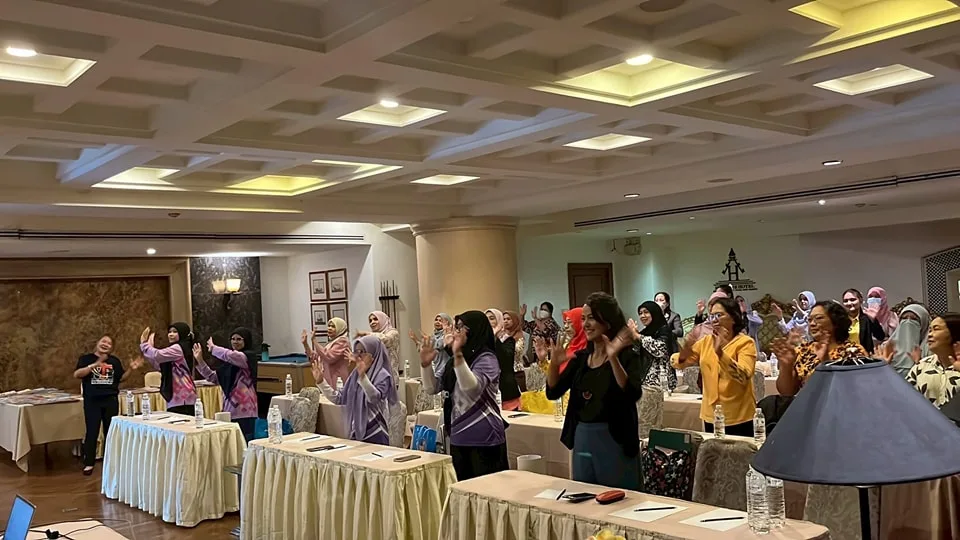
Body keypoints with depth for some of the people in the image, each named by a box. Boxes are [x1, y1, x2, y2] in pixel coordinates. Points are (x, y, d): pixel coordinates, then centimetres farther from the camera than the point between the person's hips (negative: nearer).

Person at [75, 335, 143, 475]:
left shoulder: (115, 361, 9)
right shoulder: (86, 358, -1)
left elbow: (121, 378, 12)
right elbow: (77, 374, -15)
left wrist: (131, 369, -6)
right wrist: (95, 364, -26)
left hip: (111, 400, 3)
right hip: (92, 401, -3)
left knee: (111, 431, 10)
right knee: (92, 432, -1)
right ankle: (88, 463, 8)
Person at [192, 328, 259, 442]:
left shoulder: (250, 356, -5)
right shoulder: (228, 362, 17)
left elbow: (231, 355, -23)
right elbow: (213, 378, 18)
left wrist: (213, 348, -7)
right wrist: (200, 361, 10)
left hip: (245, 411, -7)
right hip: (229, 410, 7)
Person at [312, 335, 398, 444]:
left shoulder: (382, 375, -10)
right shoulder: (355, 374, 11)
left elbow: (375, 398, -28)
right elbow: (339, 399, 11)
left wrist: (363, 376, -42)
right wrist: (320, 381, 4)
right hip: (355, 433, 6)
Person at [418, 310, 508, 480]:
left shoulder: (487, 359, -11)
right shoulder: (454, 360, 12)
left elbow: (472, 388, -28)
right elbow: (432, 388, 12)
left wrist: (458, 355, -36)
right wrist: (425, 364, -3)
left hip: (483, 439, -8)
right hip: (458, 437, 8)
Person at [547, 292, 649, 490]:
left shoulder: (627, 356, -9)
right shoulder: (580, 357, 8)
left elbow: (633, 395, -25)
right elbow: (553, 392, 5)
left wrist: (613, 359, -35)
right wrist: (554, 363, -13)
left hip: (614, 439, -6)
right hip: (582, 438, 6)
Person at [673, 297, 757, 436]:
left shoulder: (746, 342, -8)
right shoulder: (705, 341, 7)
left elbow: (743, 376, -23)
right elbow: (678, 364, 3)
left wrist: (720, 352, -34)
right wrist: (684, 354, -19)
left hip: (738, 418, -4)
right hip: (710, 415, 5)